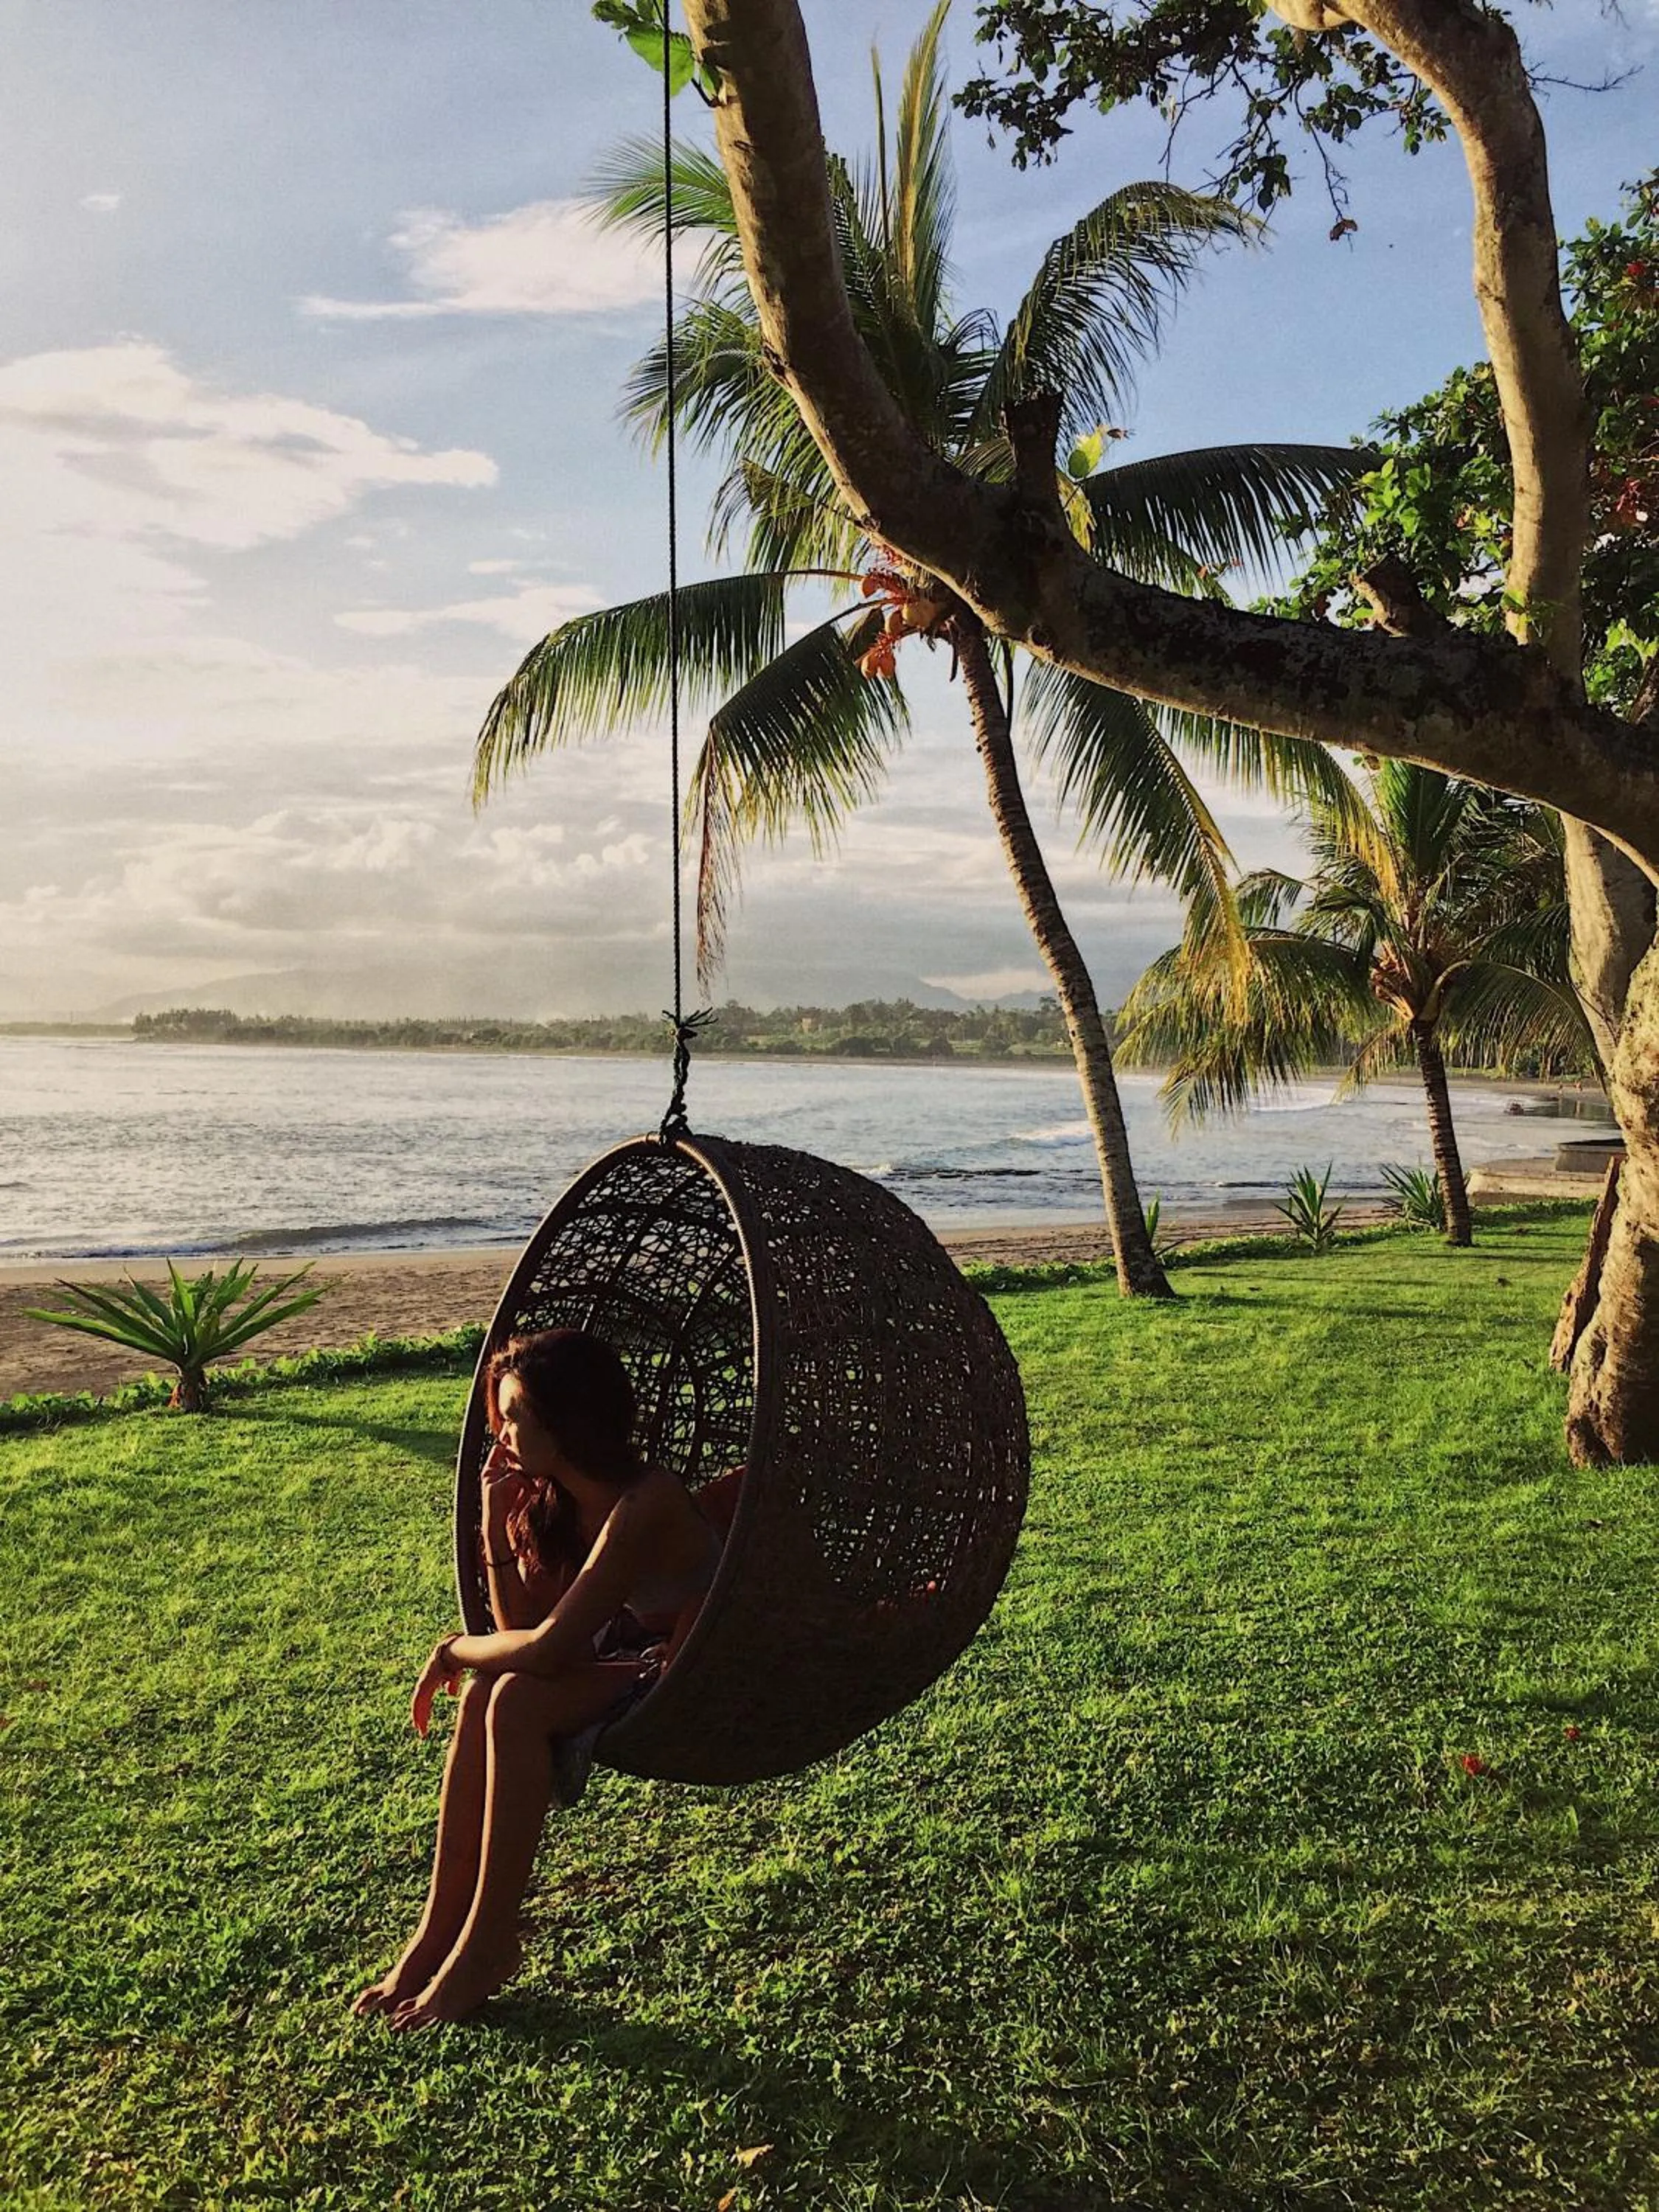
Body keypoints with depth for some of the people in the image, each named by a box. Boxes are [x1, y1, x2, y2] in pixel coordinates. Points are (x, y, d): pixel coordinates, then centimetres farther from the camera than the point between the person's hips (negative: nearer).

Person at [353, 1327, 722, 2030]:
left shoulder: (644, 1504, -27)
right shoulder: (552, 1499, 1)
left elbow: (550, 1647, -29)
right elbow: (522, 1627, 0)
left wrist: (456, 1649, -12)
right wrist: (498, 1523, -9)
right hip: (625, 1664, 8)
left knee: (518, 1702, -26)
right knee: (485, 1693, -17)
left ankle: (487, 1947, -13)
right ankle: (442, 1930, -9)